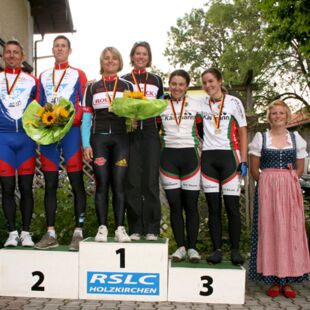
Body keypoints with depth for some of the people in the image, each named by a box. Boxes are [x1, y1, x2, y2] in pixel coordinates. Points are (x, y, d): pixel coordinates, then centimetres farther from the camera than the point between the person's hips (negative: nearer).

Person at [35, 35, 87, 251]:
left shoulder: (78, 74, 10)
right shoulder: (43, 76, 20)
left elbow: (85, 104, 1)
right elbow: (39, 105, 18)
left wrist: (72, 120, -15)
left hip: (71, 130, -3)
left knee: (77, 182, -5)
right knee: (50, 183, 3)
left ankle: (79, 232, -2)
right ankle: (51, 233, 8)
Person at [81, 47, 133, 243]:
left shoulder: (127, 86, 14)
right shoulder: (93, 88, 14)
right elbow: (86, 118, 8)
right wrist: (86, 144, -2)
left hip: (121, 138, 0)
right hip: (99, 138, 0)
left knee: (119, 184, -4)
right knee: (102, 184, -2)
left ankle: (120, 228, 0)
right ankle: (102, 228, 3)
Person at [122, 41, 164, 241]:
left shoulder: (156, 80, 17)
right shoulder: (123, 80, 13)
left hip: (150, 133, 1)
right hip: (130, 133, 0)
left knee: (151, 181, -3)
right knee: (132, 181, -3)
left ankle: (152, 229, 2)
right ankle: (135, 228, 5)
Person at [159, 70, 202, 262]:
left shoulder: (196, 105, 8)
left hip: (190, 156, -1)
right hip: (168, 156, 1)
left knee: (191, 205, -1)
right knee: (175, 205, 1)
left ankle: (192, 247, 8)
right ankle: (181, 247, 9)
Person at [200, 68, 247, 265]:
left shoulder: (234, 102, 5)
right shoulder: (201, 104, 11)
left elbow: (242, 133, 3)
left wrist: (243, 161, -4)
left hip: (229, 156, -2)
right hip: (208, 158, 2)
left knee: (232, 206, -3)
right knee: (213, 207, 2)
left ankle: (235, 250, 7)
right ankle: (217, 249, 8)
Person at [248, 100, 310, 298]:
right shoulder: (261, 138, 5)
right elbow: (254, 169, 4)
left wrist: (288, 181, -1)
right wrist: (268, 183, -1)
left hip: (290, 191, 2)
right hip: (267, 190, -1)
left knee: (291, 231, 1)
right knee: (269, 231, -2)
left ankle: (288, 281, 11)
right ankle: (274, 280, 8)